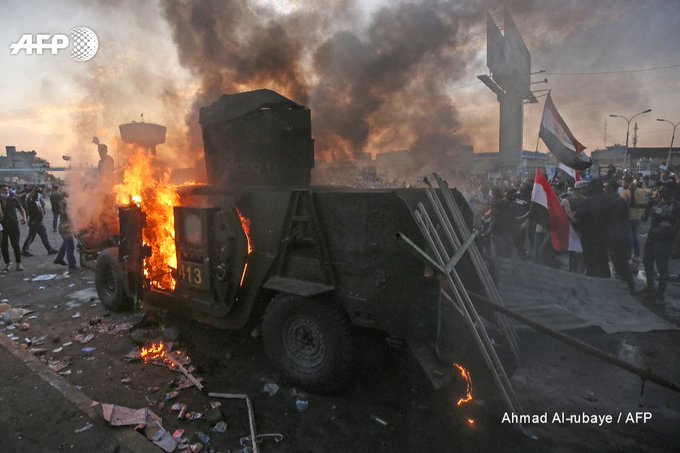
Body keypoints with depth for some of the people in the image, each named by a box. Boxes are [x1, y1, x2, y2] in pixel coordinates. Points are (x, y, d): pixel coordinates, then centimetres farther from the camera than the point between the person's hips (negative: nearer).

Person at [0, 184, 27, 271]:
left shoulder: (13, 200, 3)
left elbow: (21, 209, 12)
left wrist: (24, 217, -5)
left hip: (13, 225, -1)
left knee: (15, 244, -3)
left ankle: (18, 264, 6)